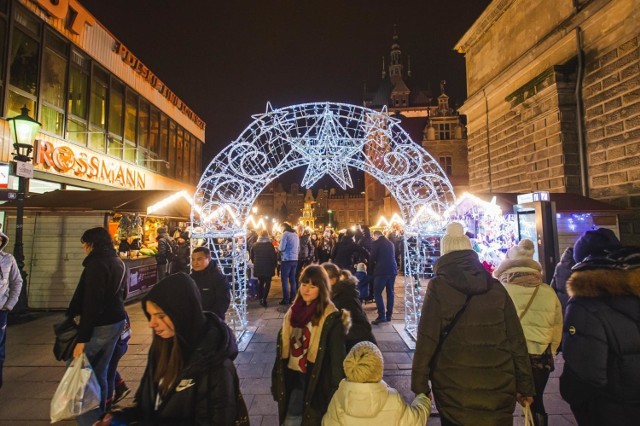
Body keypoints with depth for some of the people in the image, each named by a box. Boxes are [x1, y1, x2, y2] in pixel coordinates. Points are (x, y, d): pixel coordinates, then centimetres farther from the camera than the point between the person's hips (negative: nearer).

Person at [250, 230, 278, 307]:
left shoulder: (255, 245, 0)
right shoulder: (270, 245, -11)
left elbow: (251, 256, 7)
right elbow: (274, 256, -11)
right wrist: (275, 264, 5)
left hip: (258, 267, 4)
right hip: (268, 267, -4)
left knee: (260, 282, 20)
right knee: (267, 283, 4)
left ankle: (260, 298, 27)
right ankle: (264, 299, -8)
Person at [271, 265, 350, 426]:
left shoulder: (331, 318, -17)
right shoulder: (295, 310, 3)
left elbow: (337, 356, -15)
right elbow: (284, 345, 9)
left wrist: (335, 388, -14)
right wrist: (278, 378, 11)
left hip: (315, 380, -5)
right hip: (293, 375, 6)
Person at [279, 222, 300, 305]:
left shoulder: (285, 234, -8)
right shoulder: (296, 235, 13)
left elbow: (282, 248, -13)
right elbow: (298, 248, 17)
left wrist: (279, 247, 7)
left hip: (286, 260, -7)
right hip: (295, 259, 7)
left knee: (285, 280, 0)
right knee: (292, 279, 10)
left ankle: (286, 299, 0)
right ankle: (292, 298, 14)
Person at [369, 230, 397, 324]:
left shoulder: (376, 243, -5)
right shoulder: (390, 243, 15)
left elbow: (373, 258, -5)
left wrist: (374, 264, 17)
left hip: (381, 270, -7)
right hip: (392, 270, 7)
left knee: (377, 293, -1)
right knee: (390, 292, 13)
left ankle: (381, 316, -9)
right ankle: (389, 315, 17)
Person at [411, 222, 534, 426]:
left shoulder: (438, 288, -8)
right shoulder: (496, 287, 2)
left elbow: (426, 342, -11)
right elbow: (517, 341, 3)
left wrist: (419, 387, -4)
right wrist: (525, 386, 12)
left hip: (455, 391, -3)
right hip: (499, 388, 3)